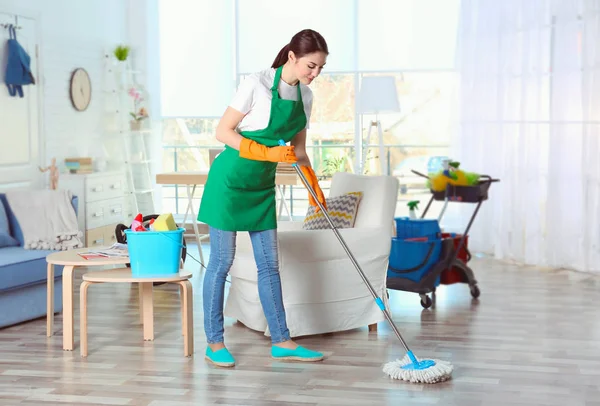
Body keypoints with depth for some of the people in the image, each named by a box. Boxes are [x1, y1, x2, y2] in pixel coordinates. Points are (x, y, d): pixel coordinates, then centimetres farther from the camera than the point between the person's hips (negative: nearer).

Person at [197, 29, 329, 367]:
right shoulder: (257, 84, -17)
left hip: (263, 185, 7)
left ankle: (281, 341, 14)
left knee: (269, 263, 8)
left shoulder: (305, 96, 4)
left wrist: (315, 188, 4)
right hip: (231, 179, -7)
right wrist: (268, 153, -23)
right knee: (222, 261, -1)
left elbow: (298, 149, 13)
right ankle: (214, 342, 10)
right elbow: (224, 131, -16)